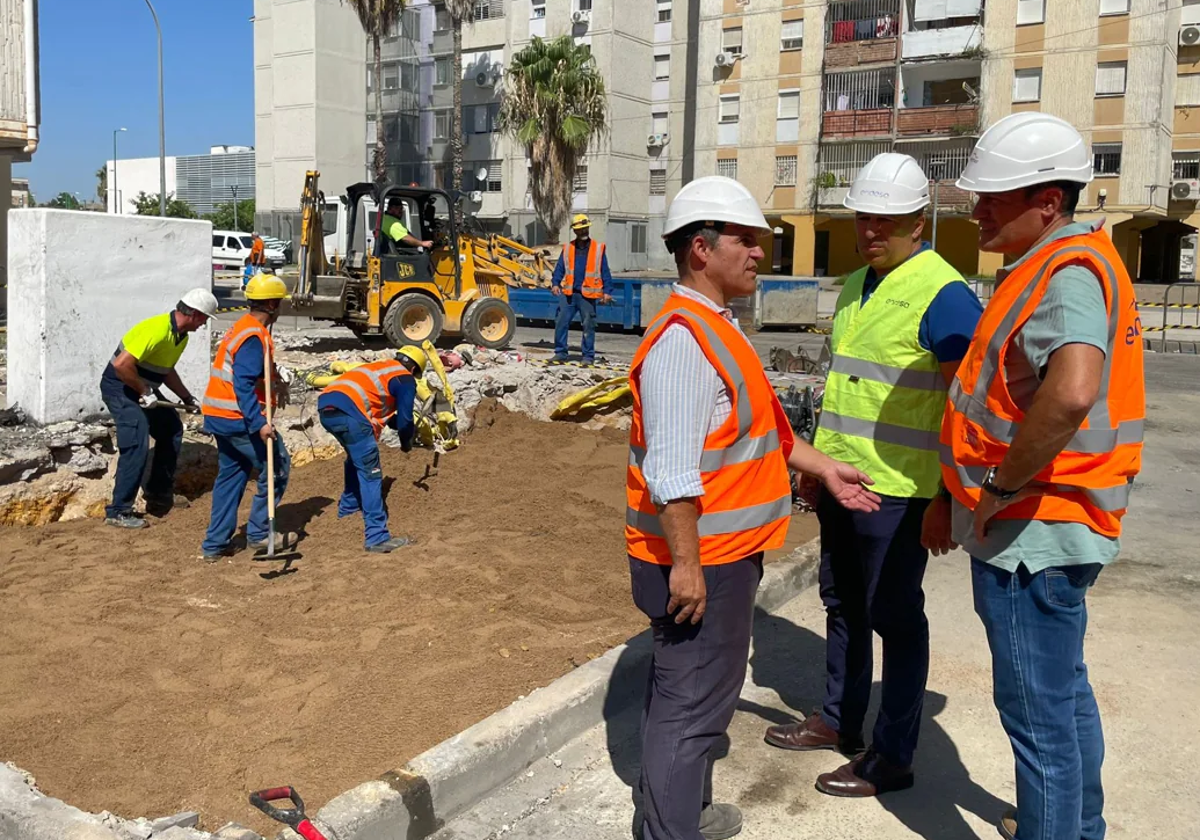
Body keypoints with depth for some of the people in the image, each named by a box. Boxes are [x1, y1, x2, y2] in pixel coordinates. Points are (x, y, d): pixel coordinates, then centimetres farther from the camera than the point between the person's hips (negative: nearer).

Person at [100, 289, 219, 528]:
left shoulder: (182, 336, 6)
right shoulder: (158, 330, -27)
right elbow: (121, 365, -31)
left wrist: (187, 398, 15)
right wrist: (144, 391, -22)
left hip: (143, 388, 10)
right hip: (119, 386, -10)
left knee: (172, 430, 16)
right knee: (137, 445, -18)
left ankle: (160, 496, 27)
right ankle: (118, 512, -12)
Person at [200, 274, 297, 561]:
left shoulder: (242, 327, 14)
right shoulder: (254, 336, -18)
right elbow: (244, 385, -27)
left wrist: (274, 385, 20)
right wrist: (259, 423, -31)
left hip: (220, 417, 10)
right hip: (239, 419, -10)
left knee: (230, 474, 15)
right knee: (277, 466, 1)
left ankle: (216, 543, 17)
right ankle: (259, 533, 6)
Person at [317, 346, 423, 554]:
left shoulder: (379, 367, 33)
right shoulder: (406, 380, 9)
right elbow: (404, 419, 6)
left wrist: (407, 427, 38)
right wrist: (406, 442, 25)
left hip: (326, 406, 9)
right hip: (349, 412, -9)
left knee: (357, 460, 32)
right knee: (370, 472, -5)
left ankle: (348, 509, 47)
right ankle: (377, 537, -9)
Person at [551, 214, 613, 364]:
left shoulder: (599, 248, 4)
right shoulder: (568, 248, 10)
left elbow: (605, 272, 3)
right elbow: (559, 269, 10)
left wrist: (607, 291, -3)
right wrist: (555, 283, -5)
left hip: (588, 295, -2)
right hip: (568, 293, 2)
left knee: (588, 326, 2)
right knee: (561, 323, -1)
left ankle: (588, 356, 10)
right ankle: (560, 352, 9)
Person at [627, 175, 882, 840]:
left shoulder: (717, 327, 13)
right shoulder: (683, 340, -22)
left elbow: (759, 424, 22)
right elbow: (672, 473, -27)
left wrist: (822, 468, 20)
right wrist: (686, 565, -25)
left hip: (724, 553, 11)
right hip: (701, 560, -11)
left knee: (693, 693, 22)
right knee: (691, 702, 1)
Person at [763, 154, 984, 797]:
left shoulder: (942, 294, -15)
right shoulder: (854, 286, 12)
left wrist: (951, 496, -17)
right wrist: (818, 458, 20)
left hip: (897, 488, -8)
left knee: (894, 617, 4)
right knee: (842, 604, 18)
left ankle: (892, 757, 18)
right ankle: (838, 720, 35)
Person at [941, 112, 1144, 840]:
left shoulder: (1067, 273, -21)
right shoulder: (1062, 262, 11)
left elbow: (1071, 393, -40)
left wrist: (1003, 486, -27)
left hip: (1032, 531, -11)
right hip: (1049, 525, 11)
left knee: (1039, 711, 3)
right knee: (1064, 692, 24)